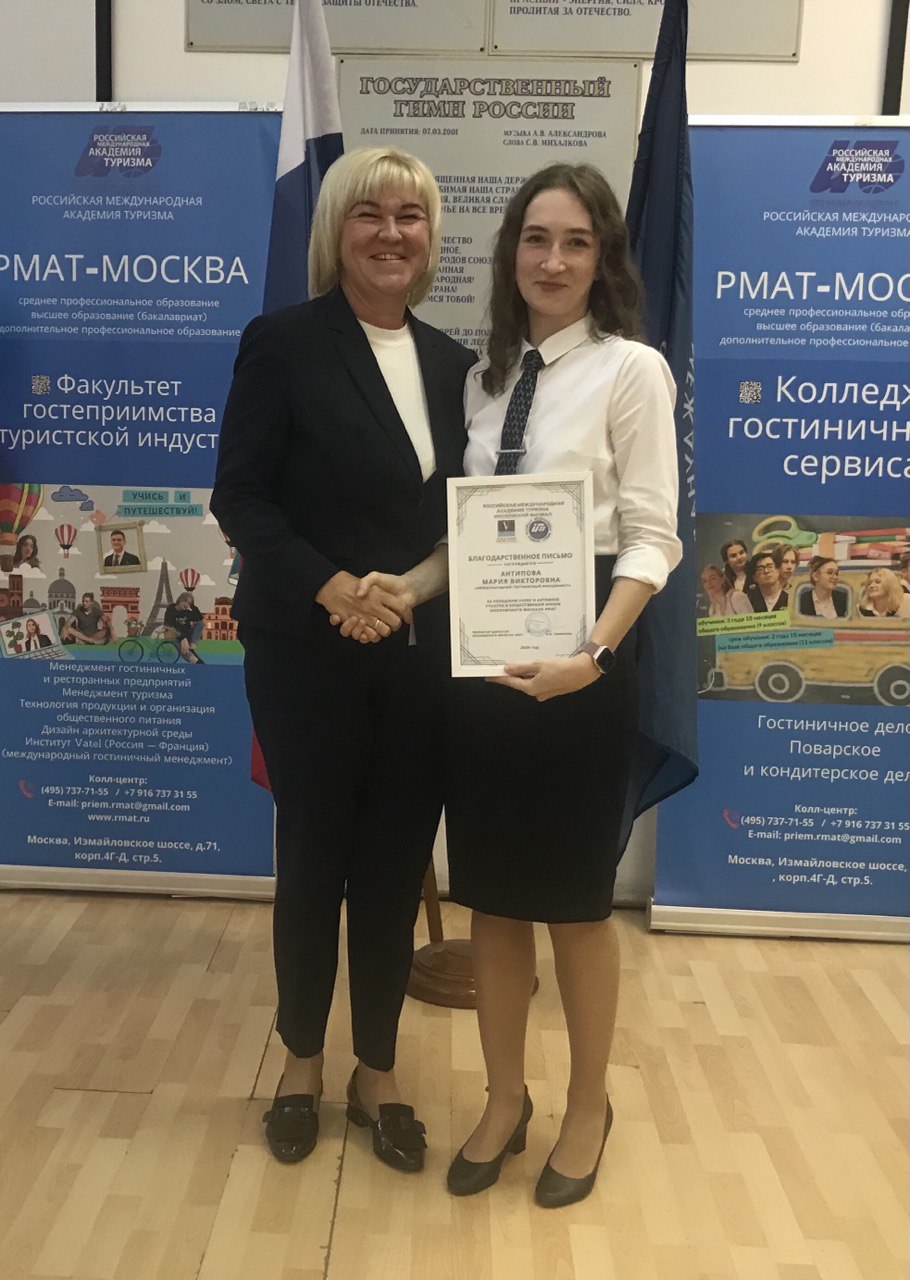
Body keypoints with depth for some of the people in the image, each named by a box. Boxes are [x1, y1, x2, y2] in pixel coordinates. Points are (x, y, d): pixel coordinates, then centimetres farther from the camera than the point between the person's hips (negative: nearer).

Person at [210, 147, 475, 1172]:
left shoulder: (452, 362, 10)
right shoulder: (282, 343, -4)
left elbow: (467, 507, 12)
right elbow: (239, 497, -9)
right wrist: (331, 588, -21)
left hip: (423, 658, 4)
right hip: (309, 656, -4)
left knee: (396, 867, 11)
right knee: (313, 860, 10)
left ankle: (377, 1073, 30)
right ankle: (302, 1065, 32)